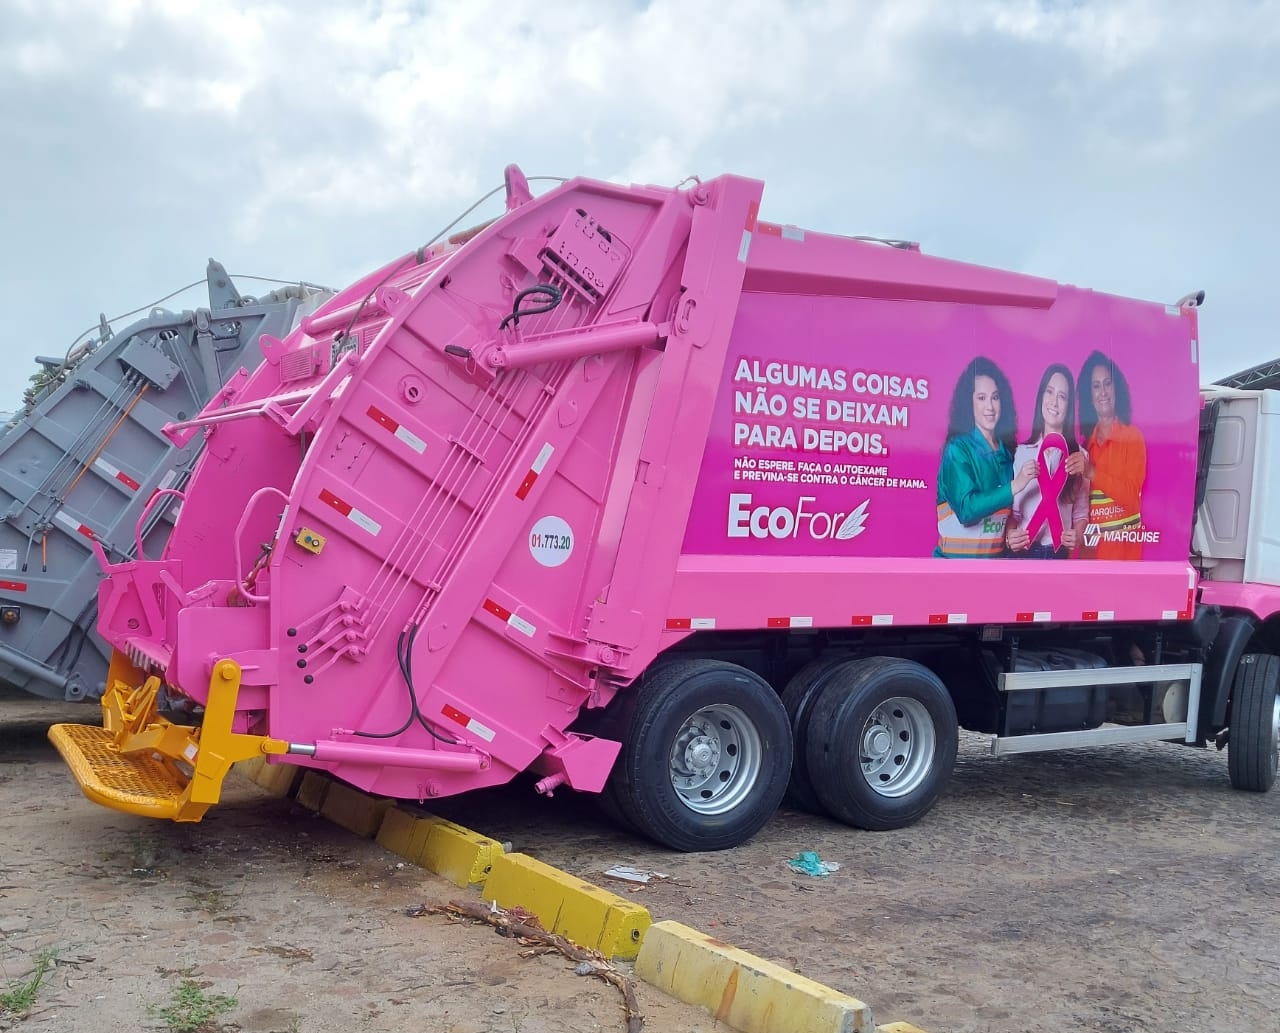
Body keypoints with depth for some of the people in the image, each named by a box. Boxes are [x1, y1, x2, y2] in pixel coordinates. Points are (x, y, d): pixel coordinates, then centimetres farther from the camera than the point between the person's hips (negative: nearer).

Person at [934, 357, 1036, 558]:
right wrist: (1014, 486, -26)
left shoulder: (1006, 451, 9)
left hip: (997, 554, 6)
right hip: (958, 555, -6)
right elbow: (966, 508, -21)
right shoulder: (957, 448, -9)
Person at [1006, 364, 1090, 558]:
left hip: (1060, 554, 1)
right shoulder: (1022, 452, 3)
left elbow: (1081, 512, 7)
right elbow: (1013, 509, 6)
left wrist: (1078, 535, -13)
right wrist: (1009, 534, -13)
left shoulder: (1078, 455, 4)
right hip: (1025, 553, 0)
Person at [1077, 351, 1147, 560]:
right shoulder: (1085, 438, 11)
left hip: (1122, 538, -4)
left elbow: (1131, 493, -12)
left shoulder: (1132, 435, -2)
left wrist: (1093, 474, -19)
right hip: (1090, 538, 4)